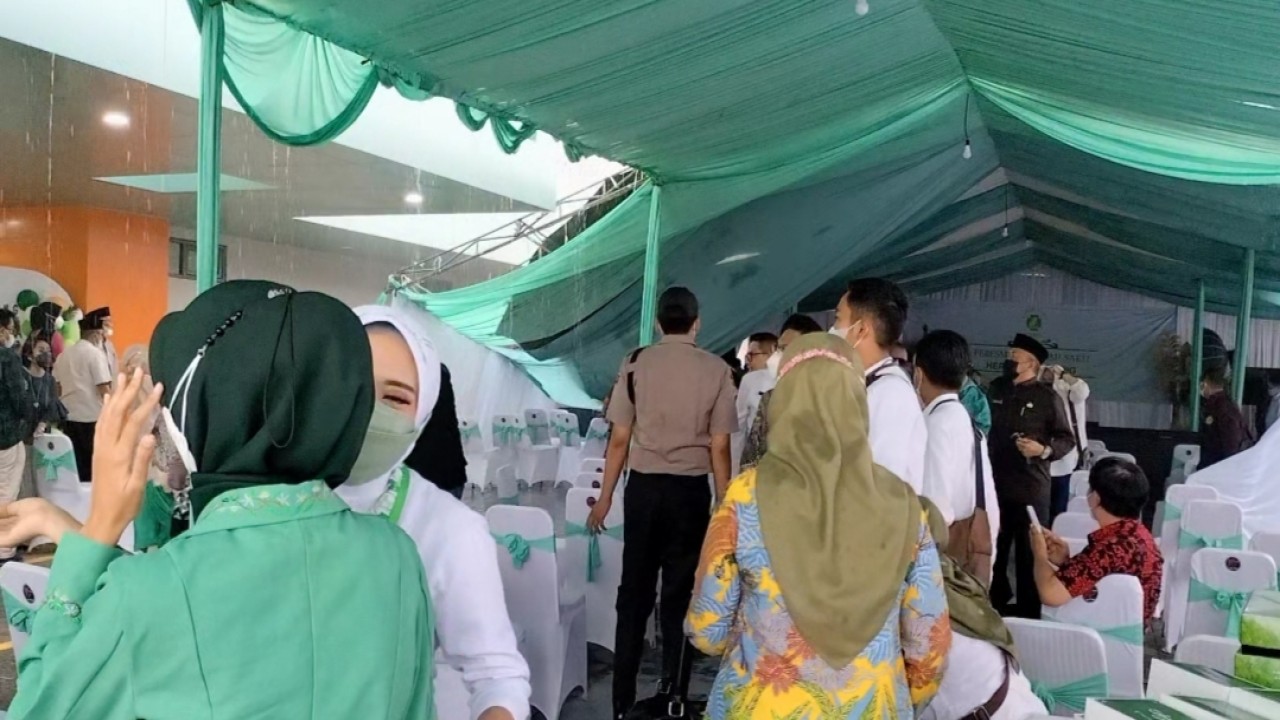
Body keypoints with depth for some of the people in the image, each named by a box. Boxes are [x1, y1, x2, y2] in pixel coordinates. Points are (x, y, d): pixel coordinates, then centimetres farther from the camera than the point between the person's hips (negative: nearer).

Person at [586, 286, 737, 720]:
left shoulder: (635, 363, -1)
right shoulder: (715, 370, -3)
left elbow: (620, 438, -2)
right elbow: (719, 447, -5)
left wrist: (605, 497, 7)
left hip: (643, 485, 1)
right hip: (691, 489, -1)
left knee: (634, 592, 10)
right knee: (680, 594, 10)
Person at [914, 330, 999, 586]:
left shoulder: (938, 424, -15)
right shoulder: (967, 422, 11)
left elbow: (937, 508, -21)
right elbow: (988, 506, 14)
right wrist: (983, 557, 20)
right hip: (973, 555, 9)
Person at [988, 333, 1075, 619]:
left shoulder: (1046, 397, -5)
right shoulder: (996, 388, 10)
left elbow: (1067, 439, -4)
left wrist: (1044, 450, -22)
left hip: (1031, 488, -5)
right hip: (995, 483, 5)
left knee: (1029, 552, 3)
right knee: (993, 548, 13)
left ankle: (1028, 614, 14)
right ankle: (995, 604, 30)